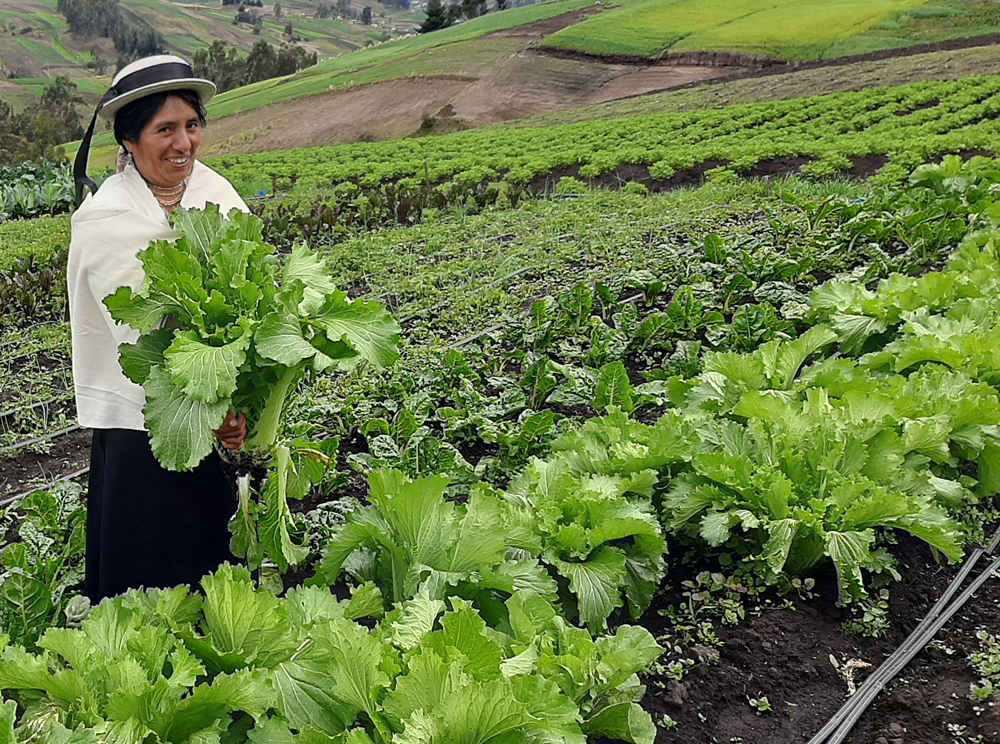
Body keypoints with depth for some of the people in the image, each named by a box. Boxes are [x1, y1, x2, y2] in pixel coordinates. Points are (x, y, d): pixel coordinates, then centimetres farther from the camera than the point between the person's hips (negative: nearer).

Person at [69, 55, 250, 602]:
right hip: (142, 418, -5)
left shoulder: (216, 192, 2)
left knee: (217, 551, 17)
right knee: (148, 561, 7)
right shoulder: (105, 220, -13)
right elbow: (139, 332, -19)